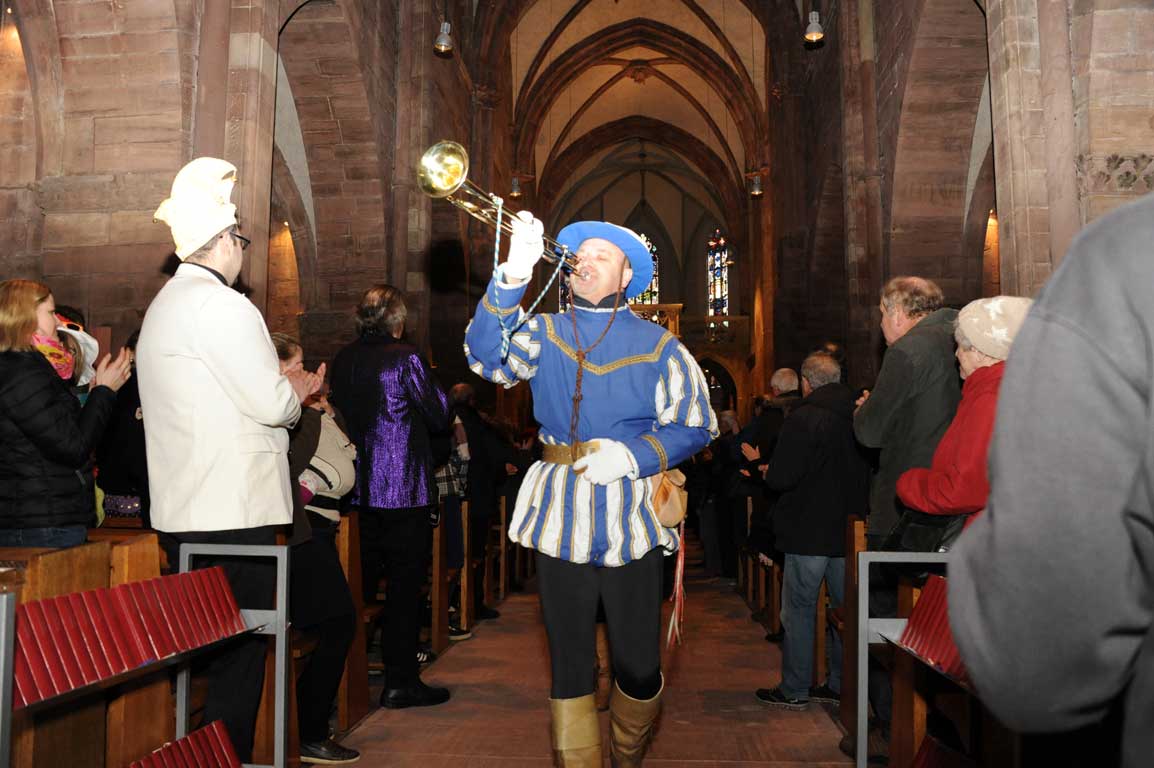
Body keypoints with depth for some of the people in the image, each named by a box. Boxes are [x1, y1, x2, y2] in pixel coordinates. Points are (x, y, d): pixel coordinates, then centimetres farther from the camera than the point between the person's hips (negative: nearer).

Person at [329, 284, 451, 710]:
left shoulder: (343, 360, 6)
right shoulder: (405, 358, -11)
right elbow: (439, 416, -5)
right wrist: (432, 381, 9)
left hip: (359, 488, 6)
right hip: (403, 489, -6)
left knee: (363, 580, 16)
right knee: (406, 583, 1)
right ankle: (400, 681, 5)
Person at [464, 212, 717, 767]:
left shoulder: (658, 346, 6)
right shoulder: (543, 334, 9)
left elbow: (695, 426, 1)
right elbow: (485, 355, -10)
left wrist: (631, 455, -15)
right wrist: (512, 277, -24)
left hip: (631, 521, -1)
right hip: (560, 518, 1)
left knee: (639, 665, 5)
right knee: (569, 660, 7)